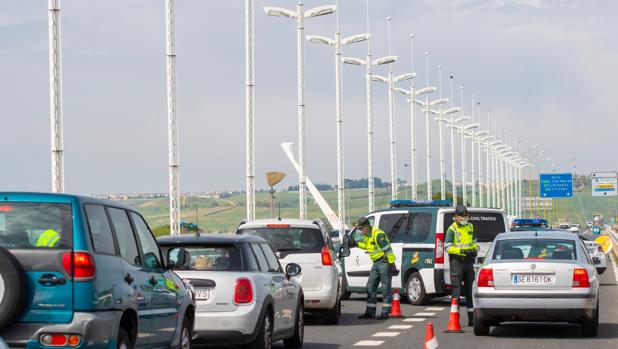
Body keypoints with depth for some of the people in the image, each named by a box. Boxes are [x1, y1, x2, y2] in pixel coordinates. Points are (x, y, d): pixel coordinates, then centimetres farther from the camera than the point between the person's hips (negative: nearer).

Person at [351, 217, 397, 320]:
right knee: (371, 287, 8)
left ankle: (385, 313, -4)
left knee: (385, 288, -6)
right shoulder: (367, 235, 10)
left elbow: (388, 249, -22)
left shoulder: (378, 234, -20)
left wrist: (392, 264, -23)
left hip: (384, 262, -10)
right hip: (376, 263, 10)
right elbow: (366, 245, 30)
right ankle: (370, 312, 11)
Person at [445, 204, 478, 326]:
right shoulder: (452, 229, -8)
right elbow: (447, 246, -15)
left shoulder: (470, 227, 13)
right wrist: (462, 251, -24)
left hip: (468, 261, 6)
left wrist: (475, 250, 4)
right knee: (456, 289, -9)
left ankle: (471, 318, 16)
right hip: (457, 261, -6)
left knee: (470, 289, 10)